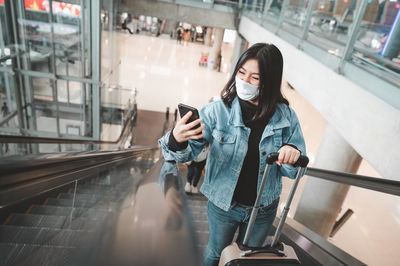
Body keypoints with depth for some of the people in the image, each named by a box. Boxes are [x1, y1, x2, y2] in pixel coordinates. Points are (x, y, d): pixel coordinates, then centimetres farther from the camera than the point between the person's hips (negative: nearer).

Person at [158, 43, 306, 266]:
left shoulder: (285, 116, -14)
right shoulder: (218, 111, -20)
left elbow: (295, 171, -6)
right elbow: (189, 151, -23)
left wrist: (293, 154, -30)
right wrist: (176, 140, -46)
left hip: (264, 208, 2)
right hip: (223, 205, -1)